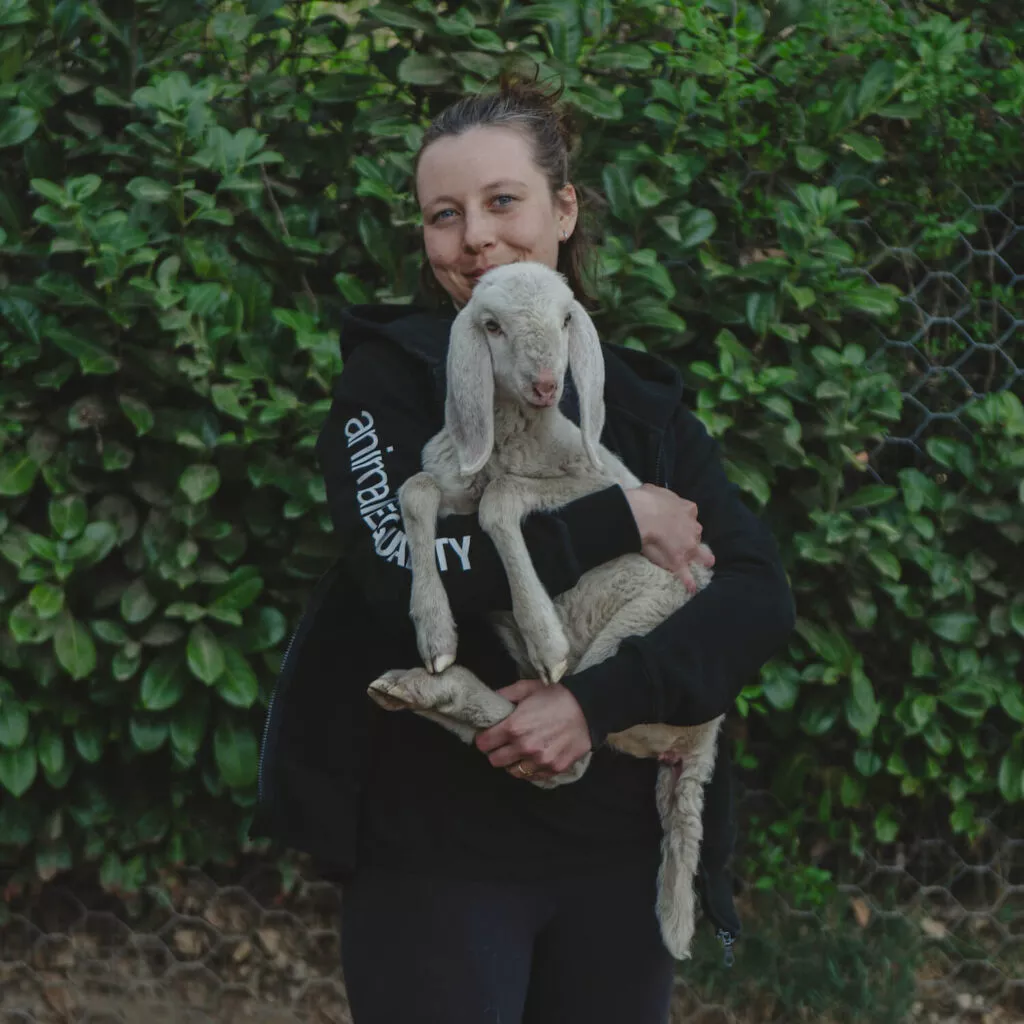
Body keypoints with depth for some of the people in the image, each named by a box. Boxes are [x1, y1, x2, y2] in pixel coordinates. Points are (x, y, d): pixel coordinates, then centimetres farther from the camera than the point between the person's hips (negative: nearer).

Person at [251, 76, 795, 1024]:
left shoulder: (643, 404, 7)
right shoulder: (392, 374, -1)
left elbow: (761, 598, -6)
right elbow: (404, 564, -20)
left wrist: (599, 703, -20)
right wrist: (618, 521, -15)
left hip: (619, 850, 4)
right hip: (434, 852, -3)